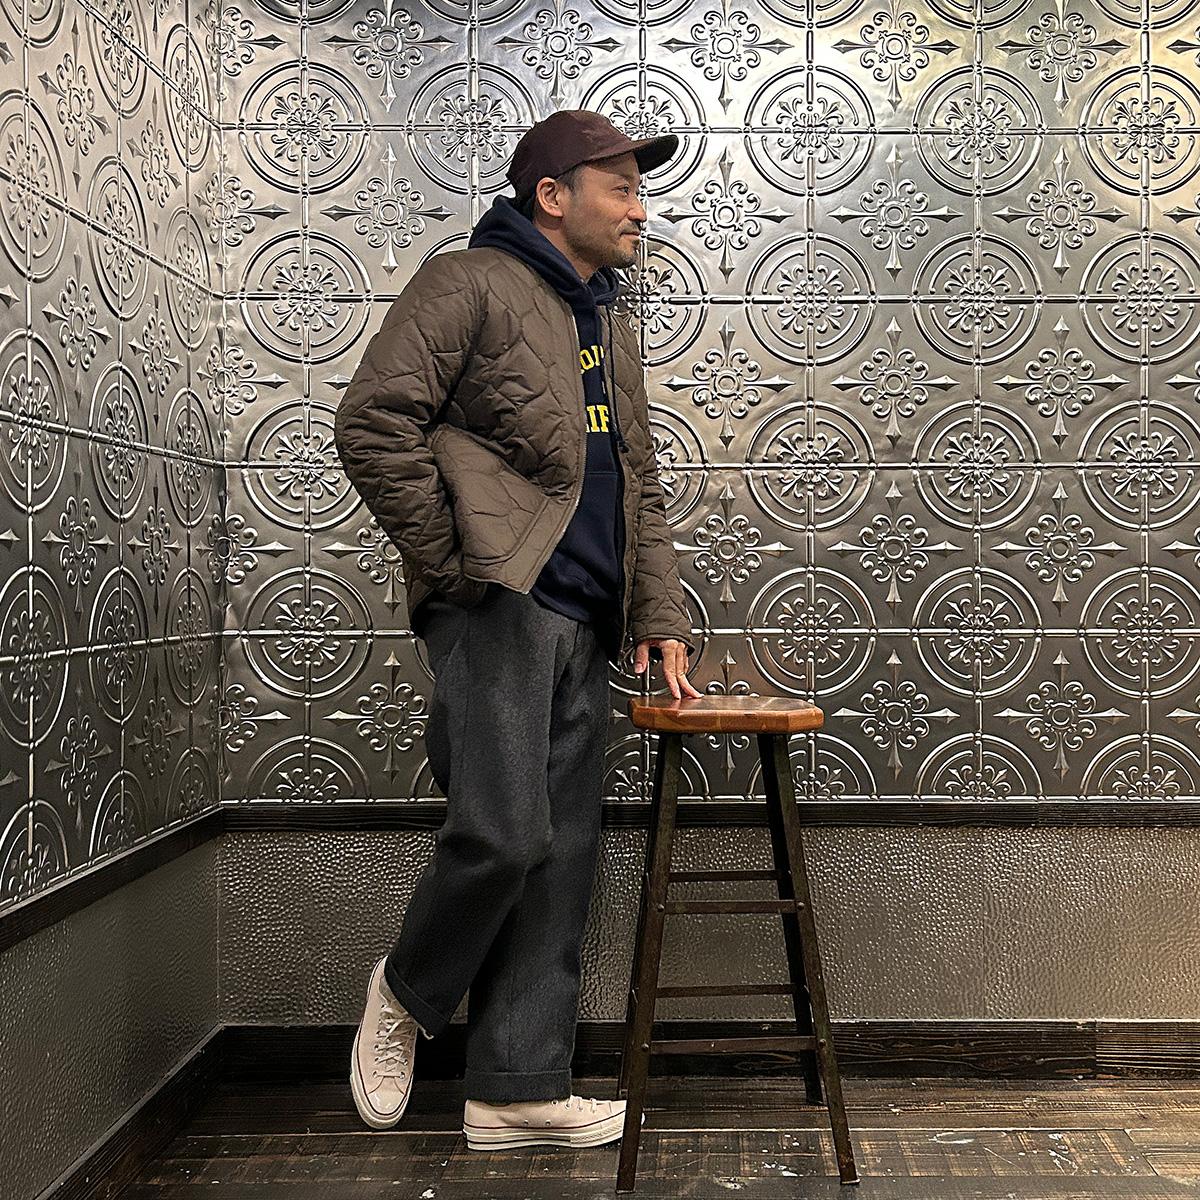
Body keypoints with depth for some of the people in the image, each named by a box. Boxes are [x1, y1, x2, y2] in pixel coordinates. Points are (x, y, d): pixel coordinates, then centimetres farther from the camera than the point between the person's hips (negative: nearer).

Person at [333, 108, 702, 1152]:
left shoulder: (611, 332, 25)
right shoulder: (470, 285, 0)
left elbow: (641, 492, 26)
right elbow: (373, 424, -10)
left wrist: (660, 615, 14)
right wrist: (452, 563, -11)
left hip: (582, 624, 8)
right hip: (500, 599, -8)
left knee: (562, 859, 5)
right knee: (505, 831, -17)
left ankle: (519, 1086, 14)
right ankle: (407, 993, 12)